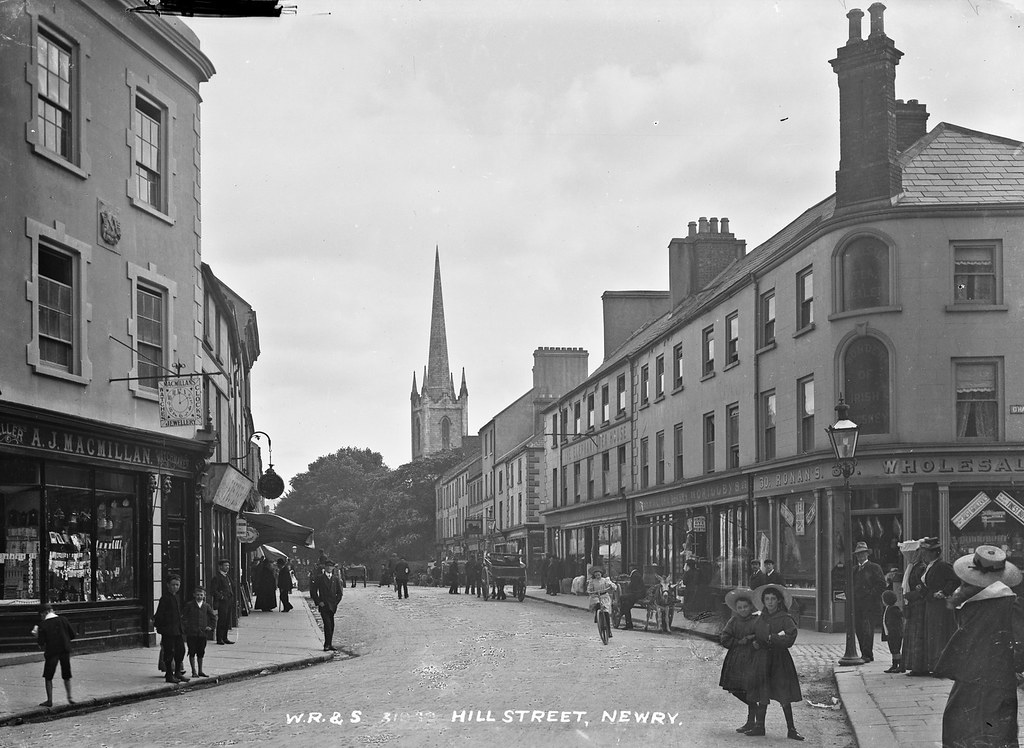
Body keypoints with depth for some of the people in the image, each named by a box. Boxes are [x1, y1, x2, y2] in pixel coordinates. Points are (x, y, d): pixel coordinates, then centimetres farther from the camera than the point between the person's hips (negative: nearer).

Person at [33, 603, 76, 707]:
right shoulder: (63, 620, -1)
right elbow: (72, 635, 1)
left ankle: (49, 700, 9)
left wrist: (36, 634, 7)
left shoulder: (43, 624, -8)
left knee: (48, 677, 10)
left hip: (51, 652, -3)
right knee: (66, 676, 16)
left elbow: (41, 642, -10)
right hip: (65, 651, 3)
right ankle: (70, 697, 16)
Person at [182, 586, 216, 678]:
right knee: (192, 653, 0)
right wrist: (185, 627, -6)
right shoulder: (189, 605, -3)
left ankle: (200, 671, 19)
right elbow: (183, 616, 0)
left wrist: (211, 627, 10)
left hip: (202, 633, 3)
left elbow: (213, 616, 18)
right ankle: (194, 671, 6)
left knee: (201, 653, 10)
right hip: (191, 633, -3)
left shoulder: (206, 606, 6)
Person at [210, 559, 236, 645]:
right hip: (221, 603, -8)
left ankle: (225, 638, 16)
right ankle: (219, 639, -3)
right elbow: (213, 590, -14)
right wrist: (221, 597, -17)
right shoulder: (217, 577, -8)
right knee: (221, 621, -7)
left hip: (229, 603, 8)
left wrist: (232, 598, 17)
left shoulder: (227, 577, 19)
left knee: (227, 621, 10)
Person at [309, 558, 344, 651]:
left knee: (331, 625, 4)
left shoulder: (336, 579, 10)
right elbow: (313, 591, 1)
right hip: (323, 605, -4)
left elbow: (340, 592, 15)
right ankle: (327, 645, -16)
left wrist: (336, 602, 4)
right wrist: (318, 602, -6)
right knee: (327, 624, -16)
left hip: (332, 605, 4)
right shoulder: (319, 578, 1)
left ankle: (329, 644, 12)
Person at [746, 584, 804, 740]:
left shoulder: (785, 618, -7)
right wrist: (755, 643, 2)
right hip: (762, 658, 5)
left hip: (780, 659, -5)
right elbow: (755, 636, 23)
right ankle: (759, 726, 17)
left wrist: (770, 638, -16)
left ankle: (791, 730, 2)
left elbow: (790, 639, -17)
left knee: (784, 697, -4)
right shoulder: (761, 618, 10)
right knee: (762, 695, 8)